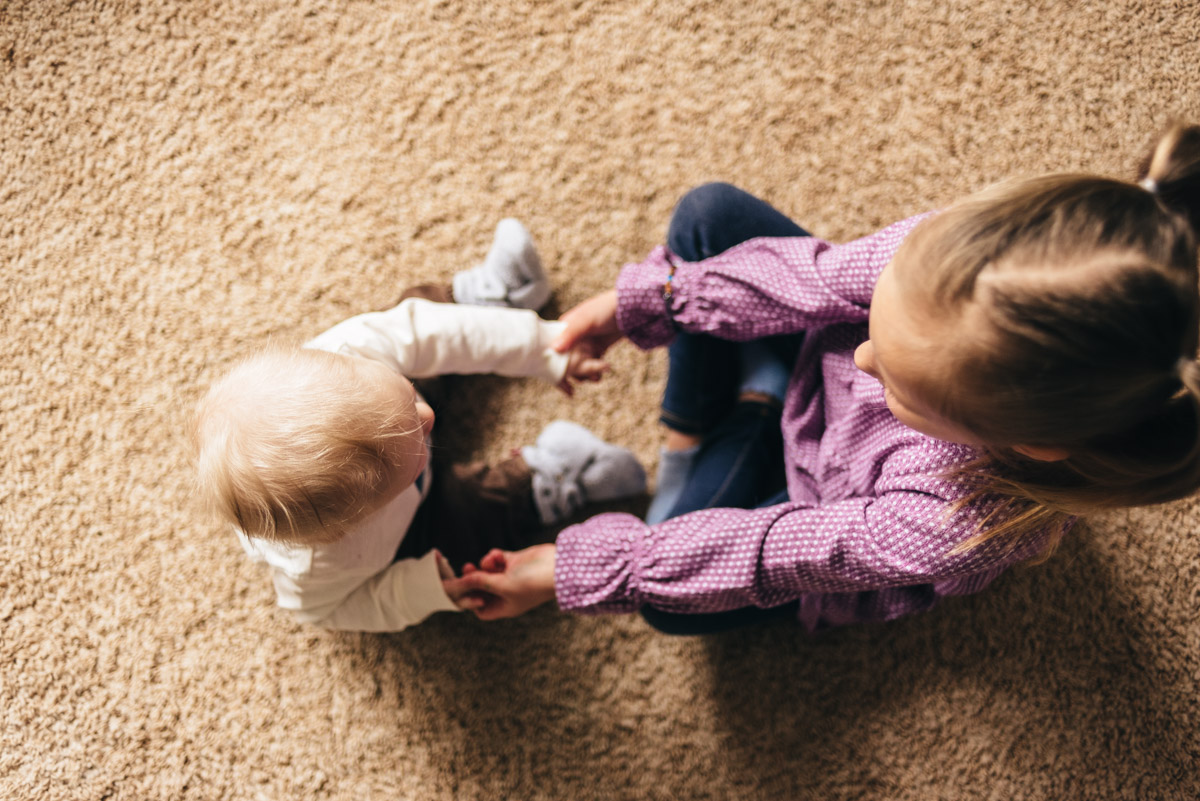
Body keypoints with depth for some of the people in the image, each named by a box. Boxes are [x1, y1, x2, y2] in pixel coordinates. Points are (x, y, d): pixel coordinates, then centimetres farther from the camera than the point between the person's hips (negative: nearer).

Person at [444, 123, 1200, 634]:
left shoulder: (960, 524, -47)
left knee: (672, 601, -13)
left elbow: (768, 553, -34)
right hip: (818, 354, 4)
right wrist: (642, 303, -14)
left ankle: (760, 412, 12)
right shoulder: (966, 251, -40)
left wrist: (571, 570, -25)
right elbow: (822, 279, -20)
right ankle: (692, 439, 10)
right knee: (710, 213, -11)